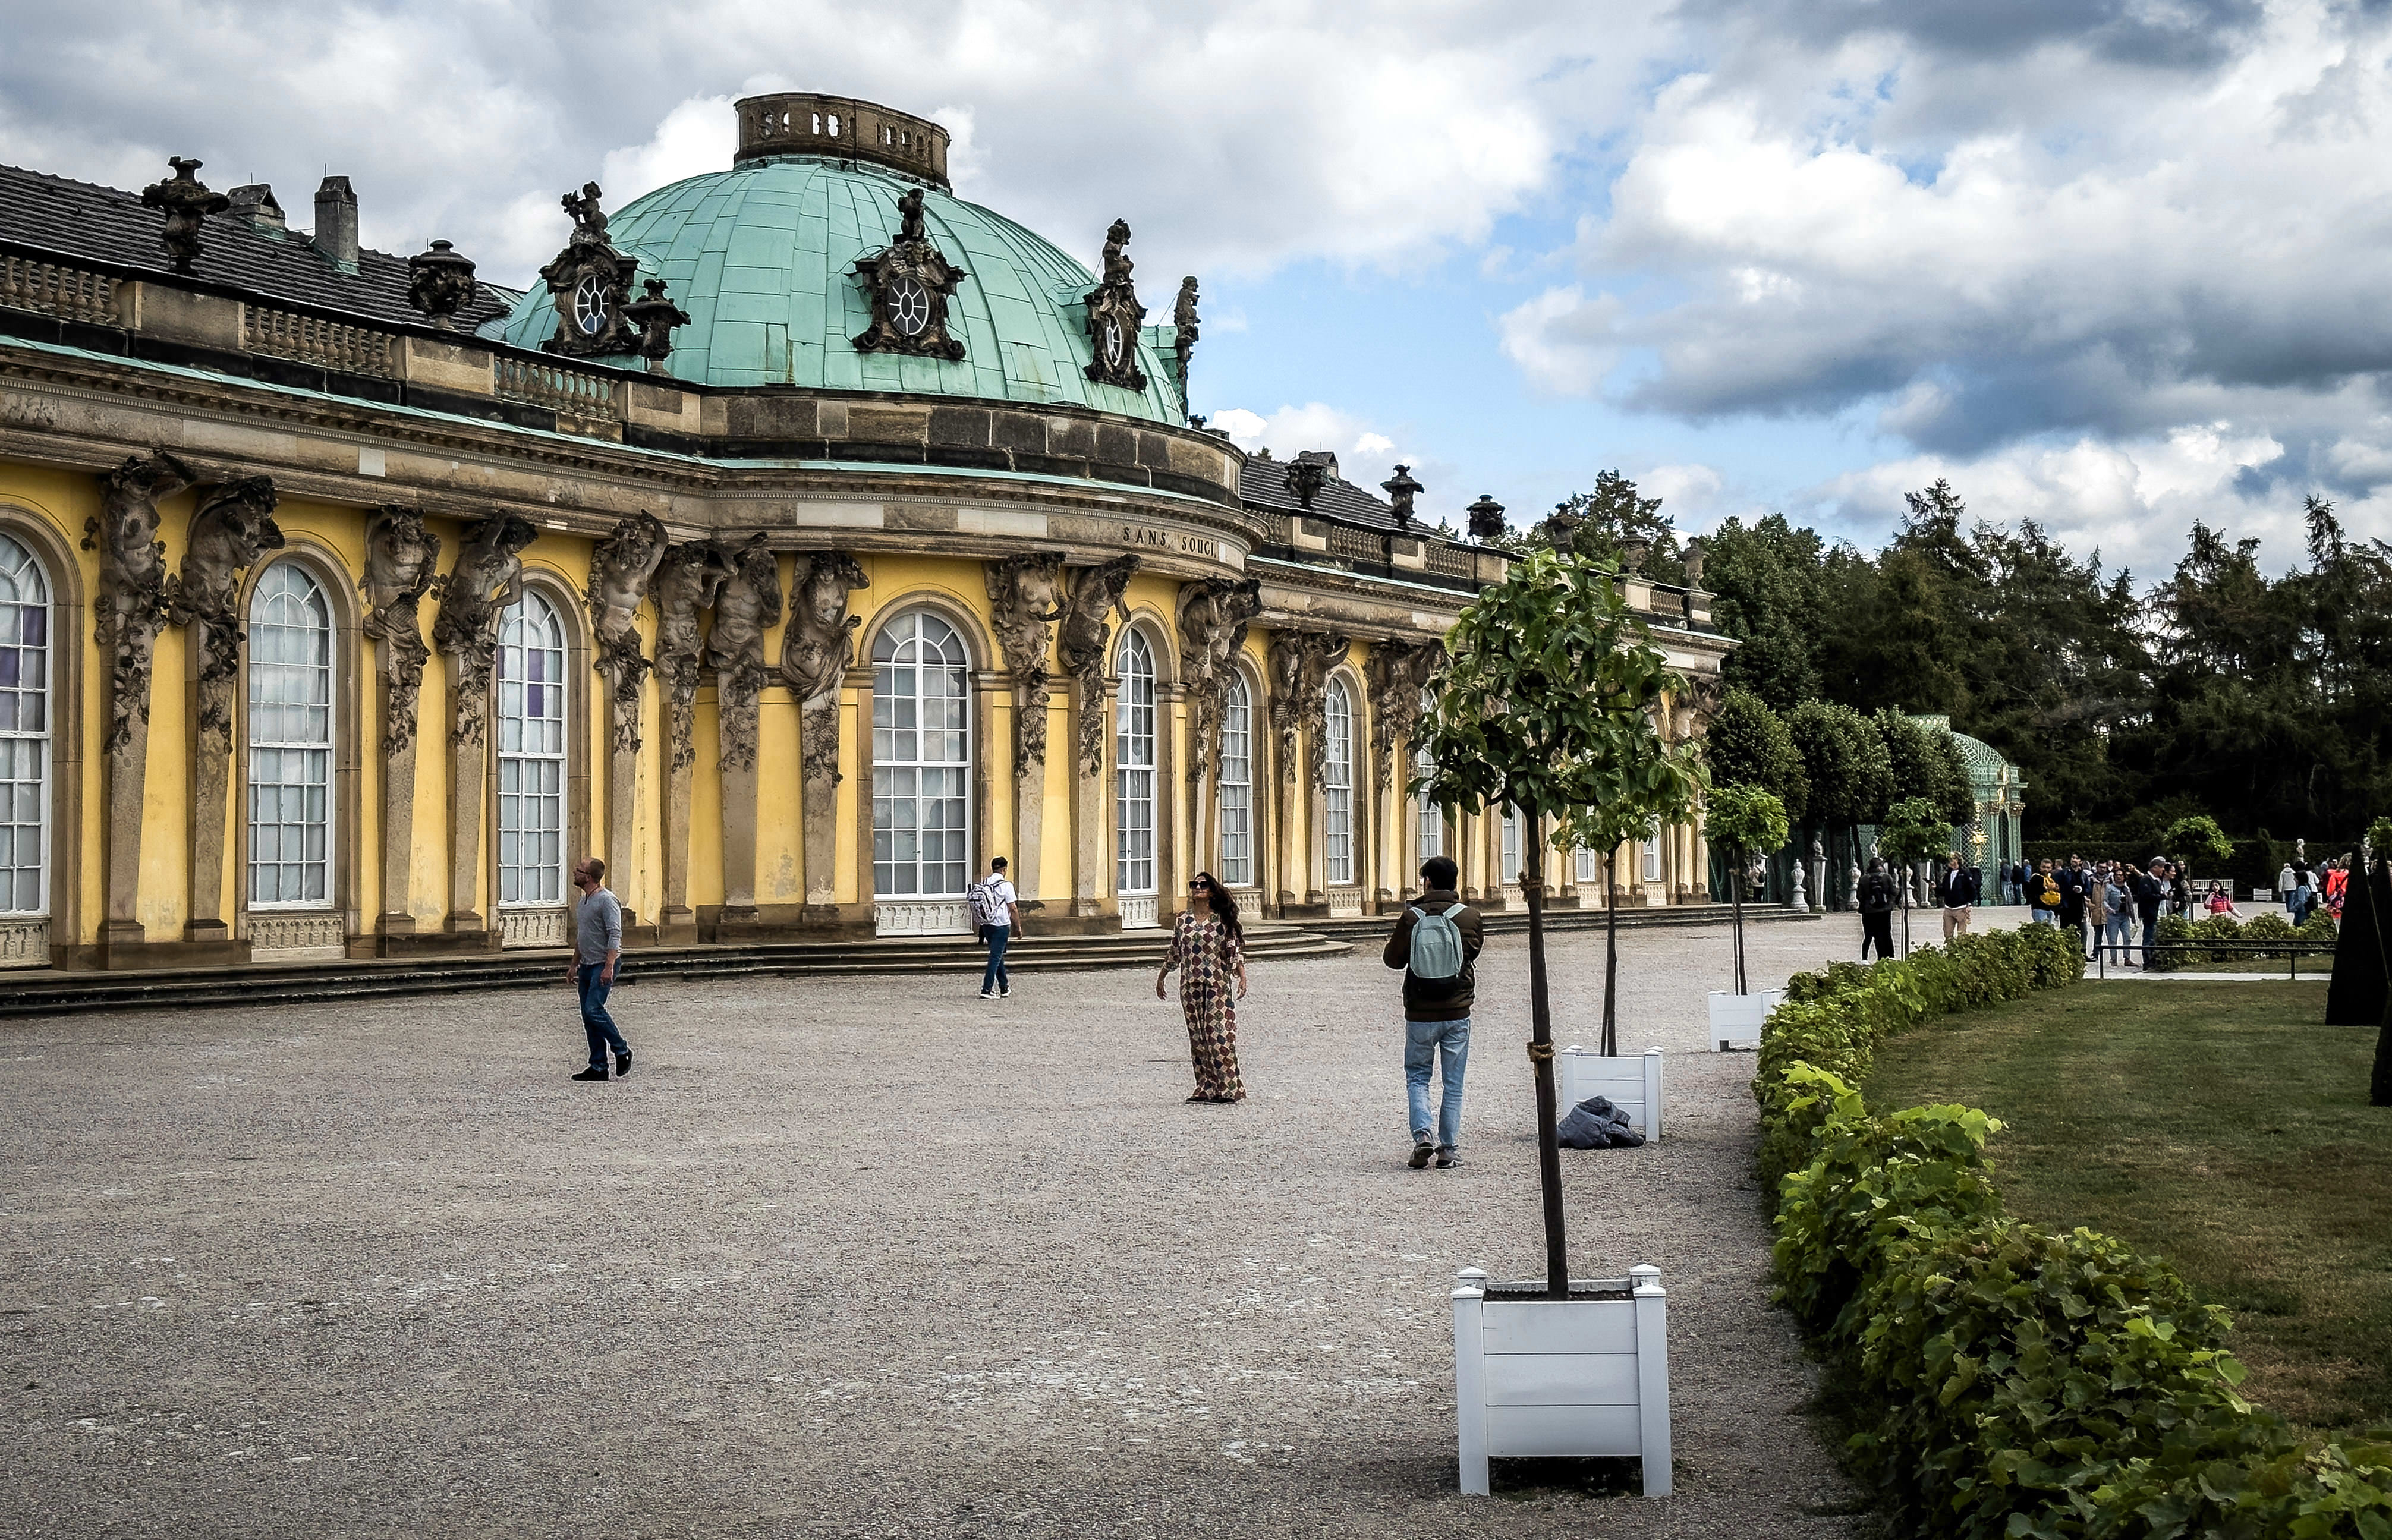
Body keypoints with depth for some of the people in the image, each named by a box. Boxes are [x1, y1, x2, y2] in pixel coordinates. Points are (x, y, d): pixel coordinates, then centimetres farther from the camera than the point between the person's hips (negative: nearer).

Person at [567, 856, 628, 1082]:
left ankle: (622, 1052, -1)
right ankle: (598, 1067, 9)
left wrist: (609, 967, -27)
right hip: (587, 967, 9)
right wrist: (574, 966, 25)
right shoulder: (584, 901, 16)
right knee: (588, 1016, 6)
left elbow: (615, 936, -20)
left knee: (594, 1010, -18)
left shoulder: (607, 900, -13)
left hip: (603, 966, -9)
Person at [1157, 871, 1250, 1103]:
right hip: (1190, 985, 4)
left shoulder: (1222, 919, 0)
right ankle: (1206, 1089, 11)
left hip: (1217, 983, -4)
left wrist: (1242, 977, -16)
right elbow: (1175, 952, 19)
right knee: (1197, 1037, 5)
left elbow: (1235, 949, -4)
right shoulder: (1183, 920, 10)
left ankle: (1228, 1089, -4)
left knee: (1219, 1035, -8)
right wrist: (1161, 977, 24)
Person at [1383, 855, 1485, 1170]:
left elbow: (1392, 958, -1)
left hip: (1420, 1013, -1)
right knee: (1453, 1084, 10)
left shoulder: (1411, 917, -10)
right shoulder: (1470, 916, -5)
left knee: (1417, 1076, 13)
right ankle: (1449, 1149, 11)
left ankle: (1423, 1134, -7)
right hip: (1458, 1012, 1)